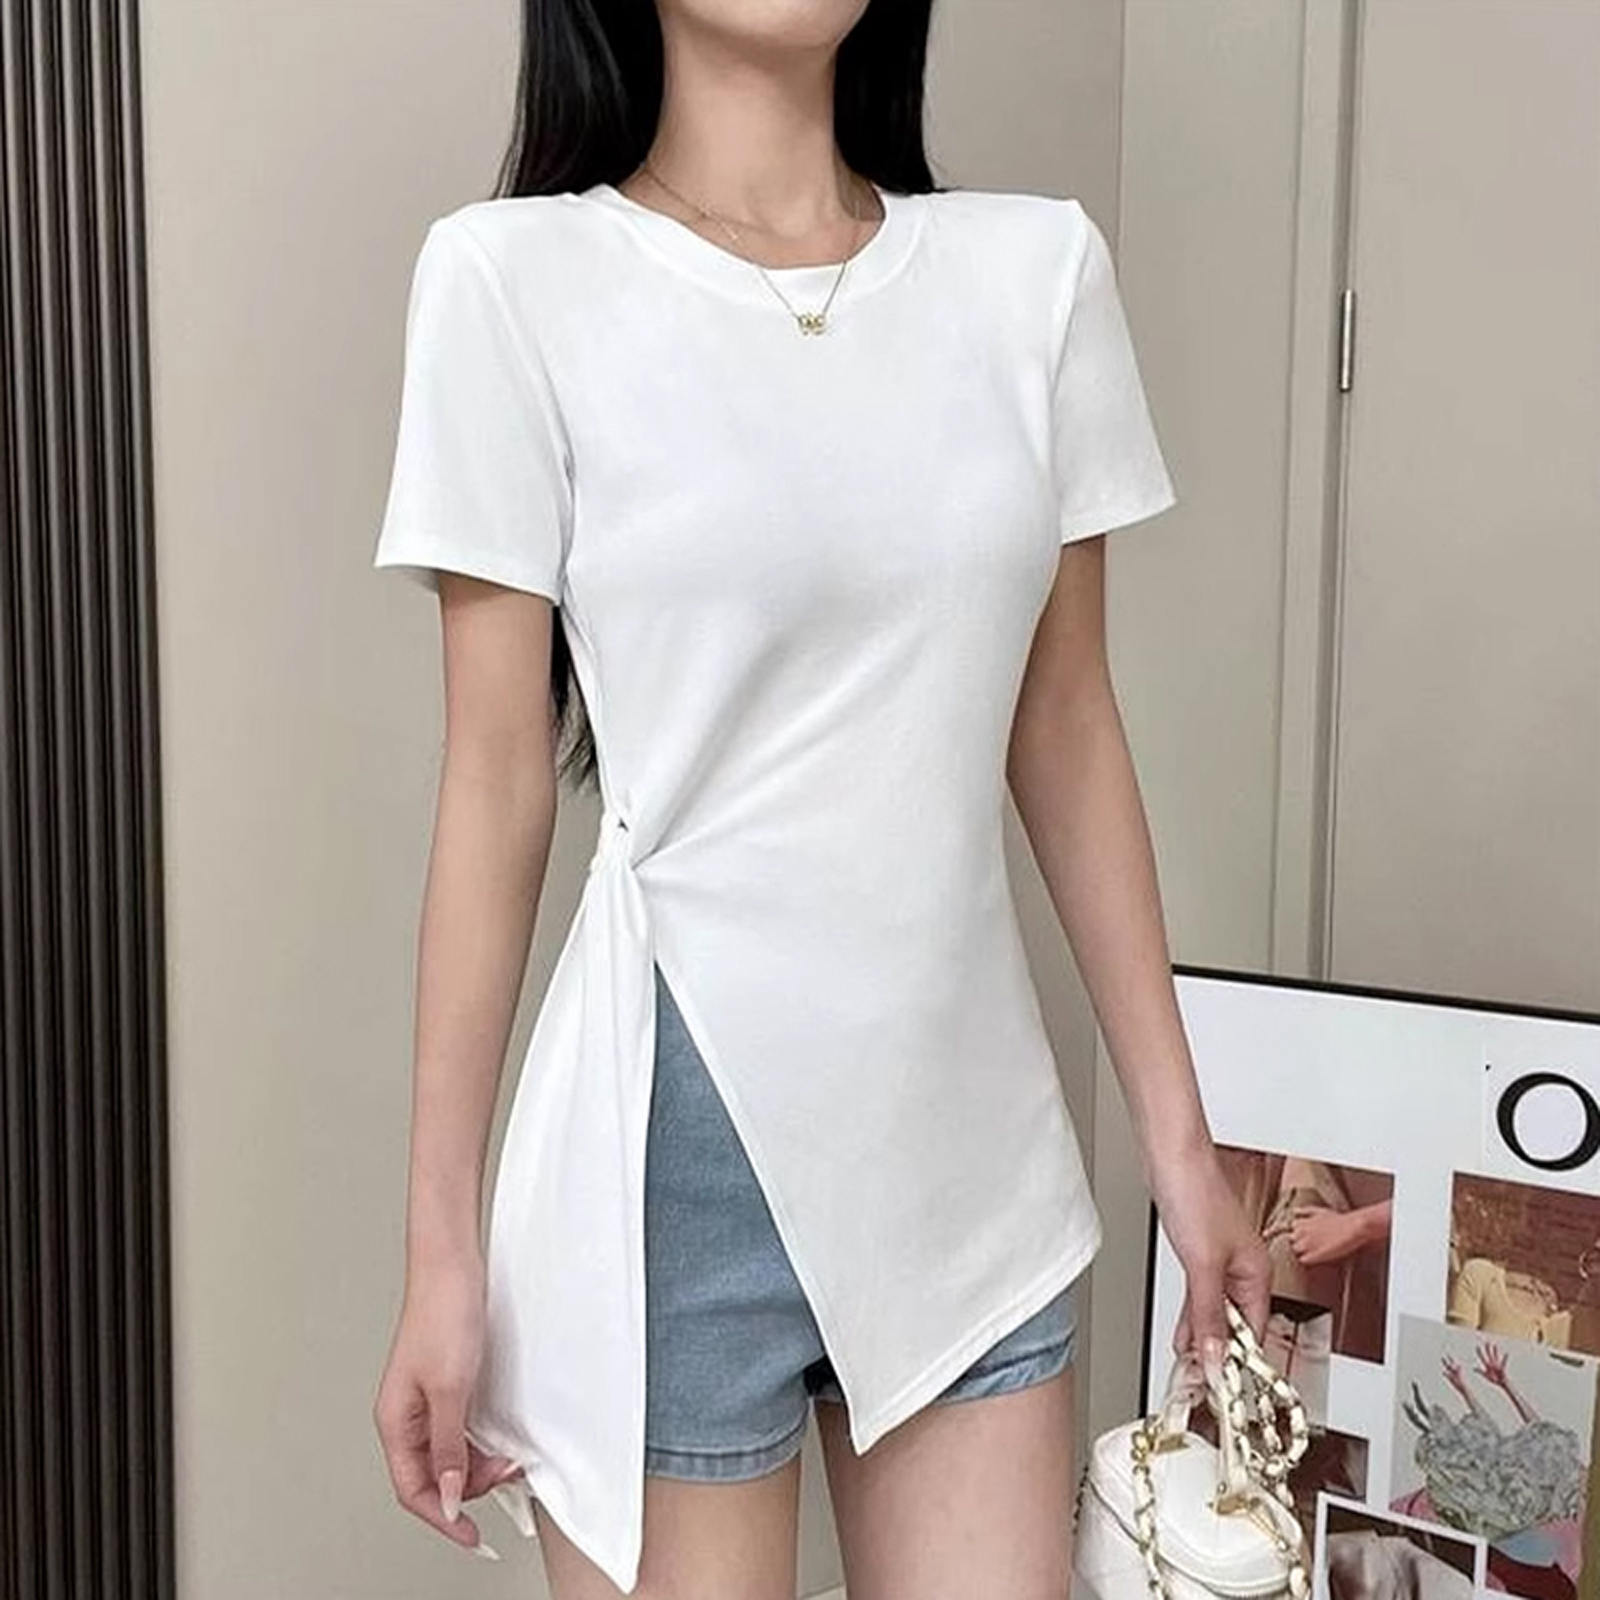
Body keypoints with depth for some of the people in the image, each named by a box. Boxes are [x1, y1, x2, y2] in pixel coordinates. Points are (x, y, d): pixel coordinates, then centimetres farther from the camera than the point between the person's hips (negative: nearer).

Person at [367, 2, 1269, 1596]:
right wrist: (442, 1242, -3)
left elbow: (1068, 736, 6)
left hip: (974, 1145, 4)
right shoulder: (515, 275, -6)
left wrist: (1177, 1134, 8)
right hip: (681, 1146, -3)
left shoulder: (1039, 269, 3)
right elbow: (495, 784, -5)